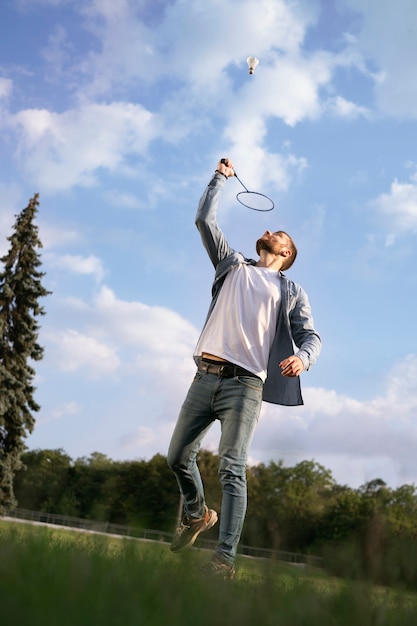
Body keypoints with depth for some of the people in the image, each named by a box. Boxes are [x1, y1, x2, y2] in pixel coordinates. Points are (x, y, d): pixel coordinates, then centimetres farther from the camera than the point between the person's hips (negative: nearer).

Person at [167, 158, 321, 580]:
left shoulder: (291, 291, 15)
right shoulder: (233, 265, 22)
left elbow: (311, 335, 5)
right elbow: (205, 219, 22)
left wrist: (302, 357, -18)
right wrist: (221, 177, 29)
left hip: (245, 383, -3)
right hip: (206, 375, 4)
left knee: (231, 469, -13)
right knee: (178, 457, 7)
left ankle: (225, 558, -14)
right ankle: (196, 515, 34)